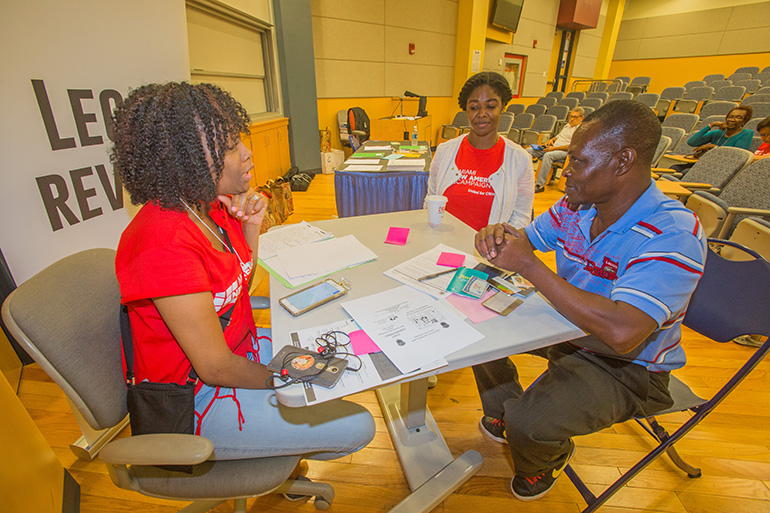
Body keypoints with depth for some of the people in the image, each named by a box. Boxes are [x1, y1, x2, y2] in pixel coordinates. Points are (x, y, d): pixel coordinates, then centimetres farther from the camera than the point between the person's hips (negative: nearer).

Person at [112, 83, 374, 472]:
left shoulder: (212, 206, -5)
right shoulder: (164, 243, -32)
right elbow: (216, 367, -26)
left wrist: (250, 227, -9)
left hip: (240, 349, 8)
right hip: (197, 402, -8)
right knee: (357, 427, -8)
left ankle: (282, 445, 29)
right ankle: (275, 451, 25)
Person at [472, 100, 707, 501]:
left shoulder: (673, 236, -29)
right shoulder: (575, 205, -8)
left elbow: (621, 333, -41)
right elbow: (526, 239, 7)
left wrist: (528, 265, -37)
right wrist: (498, 236, -20)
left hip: (628, 367, -6)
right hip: (567, 325, 7)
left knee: (528, 424, -25)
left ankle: (544, 463, 19)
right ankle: (502, 413, 26)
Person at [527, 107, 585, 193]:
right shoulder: (568, 125, 24)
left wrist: (554, 148, -19)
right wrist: (552, 139, 10)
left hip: (566, 152, -9)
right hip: (553, 148, 9)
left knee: (548, 155, -41)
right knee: (529, 150, -7)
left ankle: (540, 185, -40)